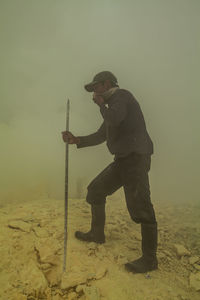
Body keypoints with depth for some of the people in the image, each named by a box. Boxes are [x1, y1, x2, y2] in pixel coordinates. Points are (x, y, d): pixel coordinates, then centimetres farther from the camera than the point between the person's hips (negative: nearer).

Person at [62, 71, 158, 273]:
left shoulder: (121, 95, -4)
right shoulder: (113, 105, 24)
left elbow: (114, 120, -24)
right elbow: (101, 135, 27)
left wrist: (101, 104, -5)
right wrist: (76, 140, 19)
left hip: (135, 157, -10)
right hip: (123, 160, 10)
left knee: (140, 206, -11)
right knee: (96, 189, 16)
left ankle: (149, 259, 0)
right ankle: (97, 234, 30)